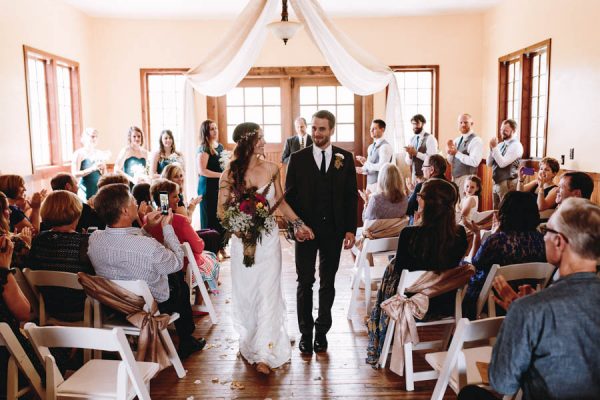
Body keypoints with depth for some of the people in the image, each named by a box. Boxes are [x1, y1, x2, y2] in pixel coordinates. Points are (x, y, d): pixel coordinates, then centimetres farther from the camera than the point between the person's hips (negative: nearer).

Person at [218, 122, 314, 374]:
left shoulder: (271, 169, 0)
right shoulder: (230, 173, -5)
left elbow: (280, 200, 12)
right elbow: (221, 209, 1)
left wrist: (298, 223, 4)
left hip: (268, 239, 1)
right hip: (243, 241, -1)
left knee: (268, 293, 0)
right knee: (245, 293, 10)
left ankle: (264, 353, 11)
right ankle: (248, 342, 31)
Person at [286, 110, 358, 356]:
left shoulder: (345, 158, 3)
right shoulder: (298, 158, 1)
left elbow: (352, 196, 4)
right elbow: (289, 195, 2)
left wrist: (350, 229, -2)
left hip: (333, 231, 1)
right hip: (305, 230, -1)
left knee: (328, 283, 11)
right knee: (305, 283, 5)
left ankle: (322, 331, 25)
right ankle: (305, 333, 19)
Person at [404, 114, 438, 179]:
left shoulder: (430, 138, -7)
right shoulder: (412, 140, 10)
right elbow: (408, 162, 9)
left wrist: (416, 153, -20)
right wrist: (409, 154, -11)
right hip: (414, 175, 5)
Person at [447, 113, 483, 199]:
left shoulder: (476, 140, -10)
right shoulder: (457, 140, 13)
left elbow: (474, 161, -23)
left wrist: (457, 153, -18)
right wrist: (450, 151, -5)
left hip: (467, 178, -7)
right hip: (455, 177, 7)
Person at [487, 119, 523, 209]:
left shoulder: (516, 145, -11)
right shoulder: (500, 145, 12)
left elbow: (502, 163, -22)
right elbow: (489, 164, 9)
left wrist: (495, 147, -18)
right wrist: (491, 149, -4)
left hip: (507, 184, -8)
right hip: (496, 183, 8)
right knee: (496, 211, 14)